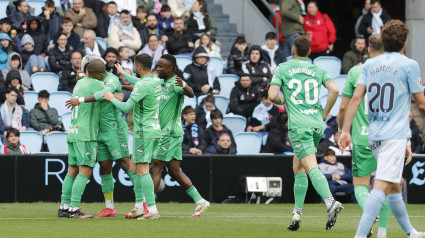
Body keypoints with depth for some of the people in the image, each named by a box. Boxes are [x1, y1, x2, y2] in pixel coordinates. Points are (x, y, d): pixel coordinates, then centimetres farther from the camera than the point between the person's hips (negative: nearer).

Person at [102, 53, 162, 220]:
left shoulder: (142, 86, -18)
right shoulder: (156, 81, 10)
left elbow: (126, 108, -20)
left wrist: (112, 99, -3)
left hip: (144, 132, -9)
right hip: (155, 130, 9)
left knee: (142, 170, -10)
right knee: (136, 168, 16)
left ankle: (152, 209, -16)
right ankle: (139, 207, 17)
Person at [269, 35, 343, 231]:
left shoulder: (282, 69, 4)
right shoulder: (318, 70, 12)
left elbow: (272, 95, -4)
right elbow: (334, 90, -3)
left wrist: (281, 101, 18)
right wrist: (325, 113, 9)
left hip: (299, 125, -5)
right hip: (317, 124, 5)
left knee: (311, 166, -16)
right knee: (298, 166, 19)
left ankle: (330, 202, -37)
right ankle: (297, 212, 15)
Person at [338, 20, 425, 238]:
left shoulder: (370, 64, 9)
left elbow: (356, 98, 3)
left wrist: (345, 130, 3)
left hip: (374, 135, 7)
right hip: (395, 135, -7)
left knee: (394, 186, 19)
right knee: (381, 187, -14)